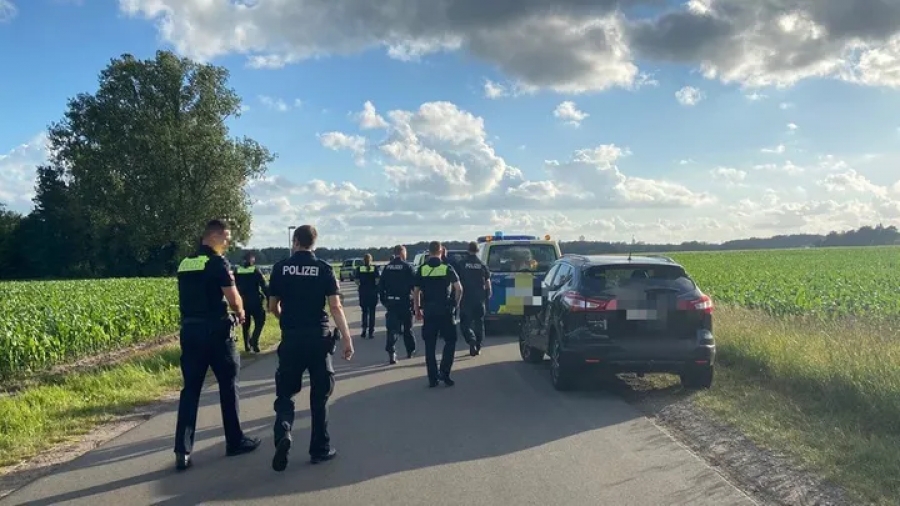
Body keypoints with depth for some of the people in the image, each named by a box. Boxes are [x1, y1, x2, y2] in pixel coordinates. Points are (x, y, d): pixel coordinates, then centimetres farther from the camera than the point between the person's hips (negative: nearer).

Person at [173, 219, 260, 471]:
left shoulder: (184, 264, 12)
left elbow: (193, 297, 16)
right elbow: (233, 298, -15)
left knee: (190, 389, 6)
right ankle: (235, 441, 19)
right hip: (215, 331, -6)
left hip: (189, 330, 6)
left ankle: (182, 451, 1)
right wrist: (240, 313, 6)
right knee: (228, 386, 9)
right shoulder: (217, 262, -11)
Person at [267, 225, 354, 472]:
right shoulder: (324, 268, -2)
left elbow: (273, 307, 8)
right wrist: (347, 338, -5)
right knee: (319, 394, 11)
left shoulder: (280, 267, 2)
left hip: (291, 337, 1)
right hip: (318, 336, 0)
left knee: (285, 391, 10)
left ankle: (283, 432, -17)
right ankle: (320, 449, 16)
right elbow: (335, 306, -8)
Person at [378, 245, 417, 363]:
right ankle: (410, 351, 26)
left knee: (392, 328, 2)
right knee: (407, 328, 14)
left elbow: (381, 286, 5)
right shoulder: (407, 267, -8)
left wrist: (383, 300, 12)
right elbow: (415, 284, -12)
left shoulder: (387, 267, 4)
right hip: (404, 301, -2)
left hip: (391, 301, 2)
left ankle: (391, 353, -11)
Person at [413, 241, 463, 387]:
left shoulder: (422, 269, 2)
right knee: (450, 341, 11)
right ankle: (444, 373, 0)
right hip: (445, 309, -2)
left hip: (428, 310, 2)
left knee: (430, 345, 9)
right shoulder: (447, 268, -3)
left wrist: (417, 309, 11)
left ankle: (432, 378, 9)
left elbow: (416, 292, 2)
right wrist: (456, 303, 5)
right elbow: (459, 288, -10)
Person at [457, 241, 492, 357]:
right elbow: (487, 283, 5)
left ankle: (472, 341, -19)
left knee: (465, 322, 4)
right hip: (480, 299, 2)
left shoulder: (461, 264, -5)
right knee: (479, 323, 12)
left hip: (466, 299, -2)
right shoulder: (482, 265, 2)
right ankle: (478, 347, 13)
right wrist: (488, 296, 17)